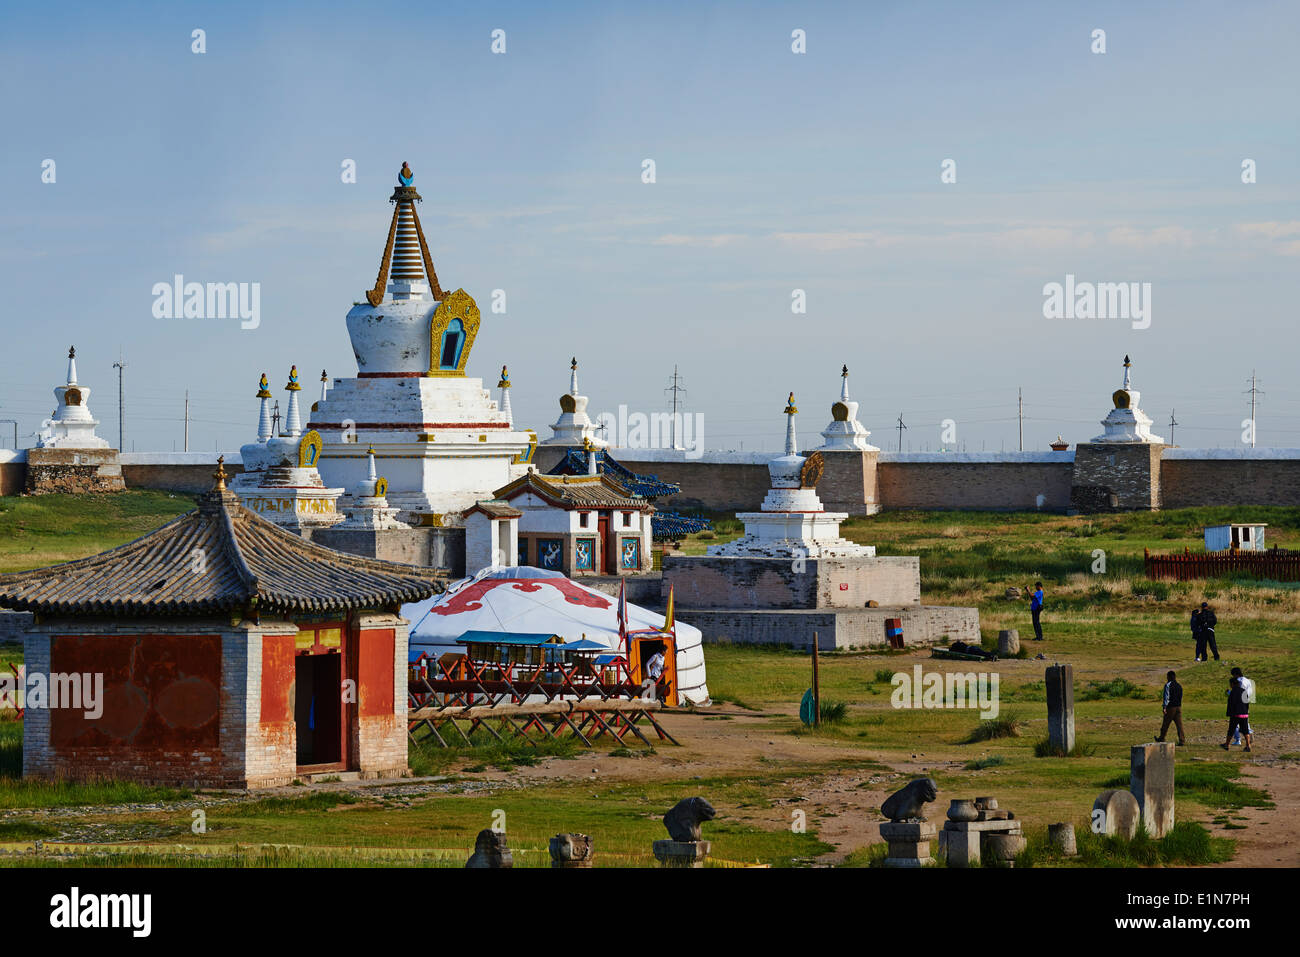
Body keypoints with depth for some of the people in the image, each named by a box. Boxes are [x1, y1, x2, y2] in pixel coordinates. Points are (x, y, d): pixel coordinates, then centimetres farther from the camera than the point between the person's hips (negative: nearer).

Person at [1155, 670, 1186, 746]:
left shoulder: (1168, 685, -9)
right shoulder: (1179, 685, 13)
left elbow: (1166, 696, -15)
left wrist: (1164, 707, -17)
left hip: (1170, 707, -6)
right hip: (1178, 707, 6)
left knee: (1165, 724, 9)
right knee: (1179, 724, 0)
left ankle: (1161, 738, 22)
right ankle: (1182, 740, -9)